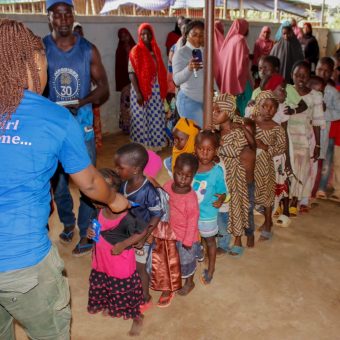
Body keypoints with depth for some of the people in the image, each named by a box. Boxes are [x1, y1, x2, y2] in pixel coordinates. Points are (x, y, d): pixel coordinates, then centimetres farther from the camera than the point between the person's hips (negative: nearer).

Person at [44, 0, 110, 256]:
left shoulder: (88, 50, 0)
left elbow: (103, 89, 1)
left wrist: (81, 103, -17)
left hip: (83, 128, 0)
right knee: (58, 182, 13)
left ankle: (86, 234, 19)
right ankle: (68, 223, 37)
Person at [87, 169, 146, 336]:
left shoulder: (125, 217, -33)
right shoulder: (101, 210, -12)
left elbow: (143, 231, -21)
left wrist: (123, 244, -23)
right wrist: (91, 230, -11)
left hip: (121, 261, -7)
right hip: (102, 259, 7)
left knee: (125, 290, 13)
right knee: (101, 284, 28)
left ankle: (137, 317, 40)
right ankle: (110, 306, 59)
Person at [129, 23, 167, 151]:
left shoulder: (156, 50, 10)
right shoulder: (136, 51, -6)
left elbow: (161, 71, 12)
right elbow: (132, 73, -11)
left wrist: (163, 90, 6)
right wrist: (138, 93, -18)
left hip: (156, 91, 5)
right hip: (141, 91, -5)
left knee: (155, 119, 10)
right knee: (140, 120, 0)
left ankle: (154, 145, 23)